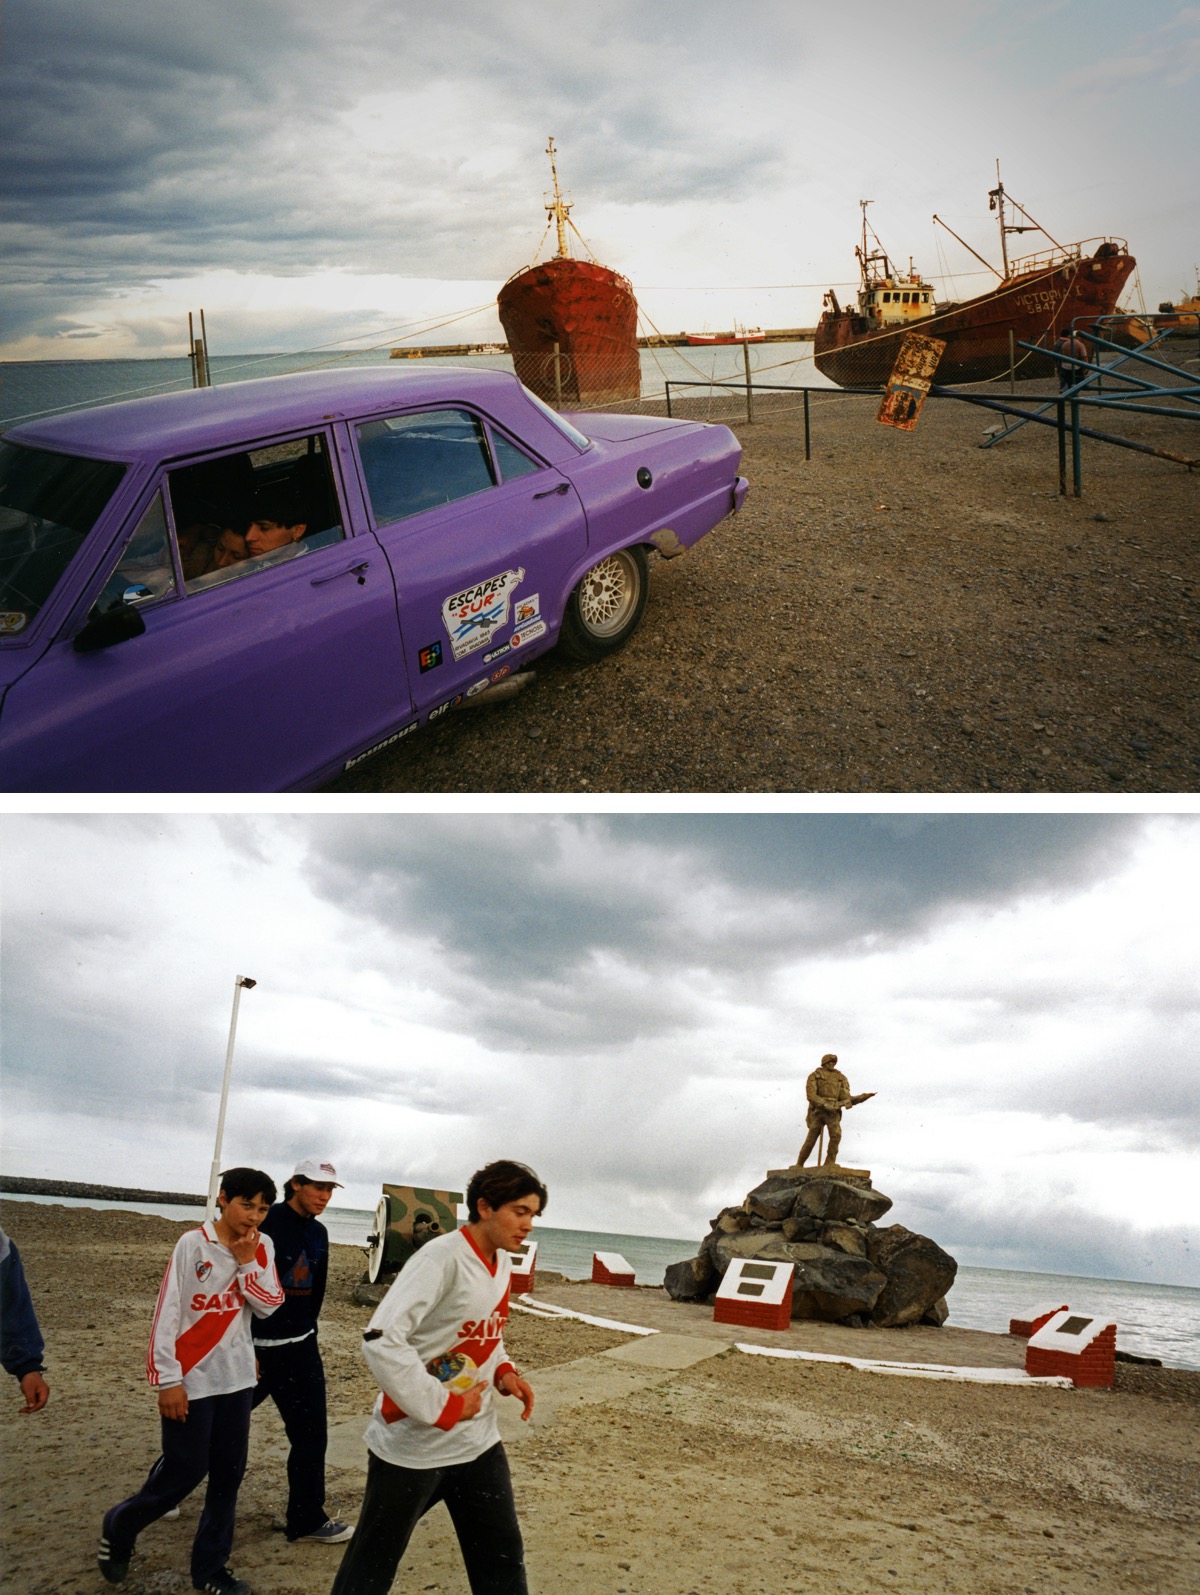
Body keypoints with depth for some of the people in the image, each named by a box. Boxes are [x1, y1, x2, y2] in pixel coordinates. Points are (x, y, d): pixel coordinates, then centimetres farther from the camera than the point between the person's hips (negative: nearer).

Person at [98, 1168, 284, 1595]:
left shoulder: (261, 1247, 2)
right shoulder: (193, 1244, -13)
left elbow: (270, 1306, -3)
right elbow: (167, 1313, -12)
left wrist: (248, 1262, -14)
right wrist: (168, 1379, -13)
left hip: (236, 1377, 5)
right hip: (192, 1378, -5)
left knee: (229, 1472, 7)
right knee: (185, 1470, 2)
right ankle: (120, 1527, 29)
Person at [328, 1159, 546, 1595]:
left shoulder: (501, 1262, 4)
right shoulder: (442, 1258, -22)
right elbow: (381, 1342, -29)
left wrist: (504, 1372, -1)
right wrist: (443, 1409, -23)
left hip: (478, 1441, 7)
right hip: (413, 1443, -7)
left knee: (502, 1557, 12)